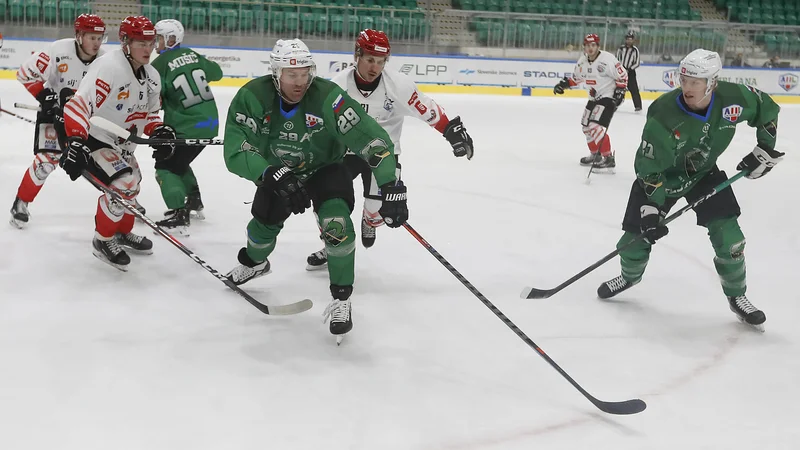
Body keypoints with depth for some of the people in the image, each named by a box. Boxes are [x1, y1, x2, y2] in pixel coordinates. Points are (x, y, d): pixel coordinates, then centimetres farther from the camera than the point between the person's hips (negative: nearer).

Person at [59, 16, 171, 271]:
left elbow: (148, 112, 16)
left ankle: (123, 233, 46)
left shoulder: (152, 76, 1)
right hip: (91, 138, -10)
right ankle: (103, 240, -2)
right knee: (122, 185, -22)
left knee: (132, 183, 22)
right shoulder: (108, 67, -27)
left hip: (121, 144, 10)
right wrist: (76, 143, -44)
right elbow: (78, 105, -34)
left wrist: (157, 130, -6)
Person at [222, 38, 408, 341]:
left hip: (325, 169, -3)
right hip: (278, 171, 3)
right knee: (265, 222, 6)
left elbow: (370, 138, -35)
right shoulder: (252, 97, -25)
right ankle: (254, 262, 46)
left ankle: (341, 300, -7)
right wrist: (271, 175, -45)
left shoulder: (327, 97, -32)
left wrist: (391, 187, -43)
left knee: (336, 222, -25)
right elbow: (236, 151, -29)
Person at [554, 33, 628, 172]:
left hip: (608, 97, -9)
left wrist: (619, 91, -19)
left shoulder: (607, 59, -21)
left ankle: (608, 159, -17)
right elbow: (577, 77, 16)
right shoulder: (582, 61, 1)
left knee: (596, 126, -21)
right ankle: (596, 155, 35)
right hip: (594, 98, 9)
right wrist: (564, 84, 2)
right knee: (587, 126, 16)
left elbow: (622, 75, -14)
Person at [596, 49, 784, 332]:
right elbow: (648, 168, -25)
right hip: (660, 175, -2)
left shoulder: (733, 98, -24)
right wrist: (651, 210, -26)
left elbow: (767, 109, -1)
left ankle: (737, 297, 15)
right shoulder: (663, 116, -33)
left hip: (704, 172, 2)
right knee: (638, 234, -2)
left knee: (728, 236, -8)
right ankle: (630, 277, 33)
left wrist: (766, 149, -4)